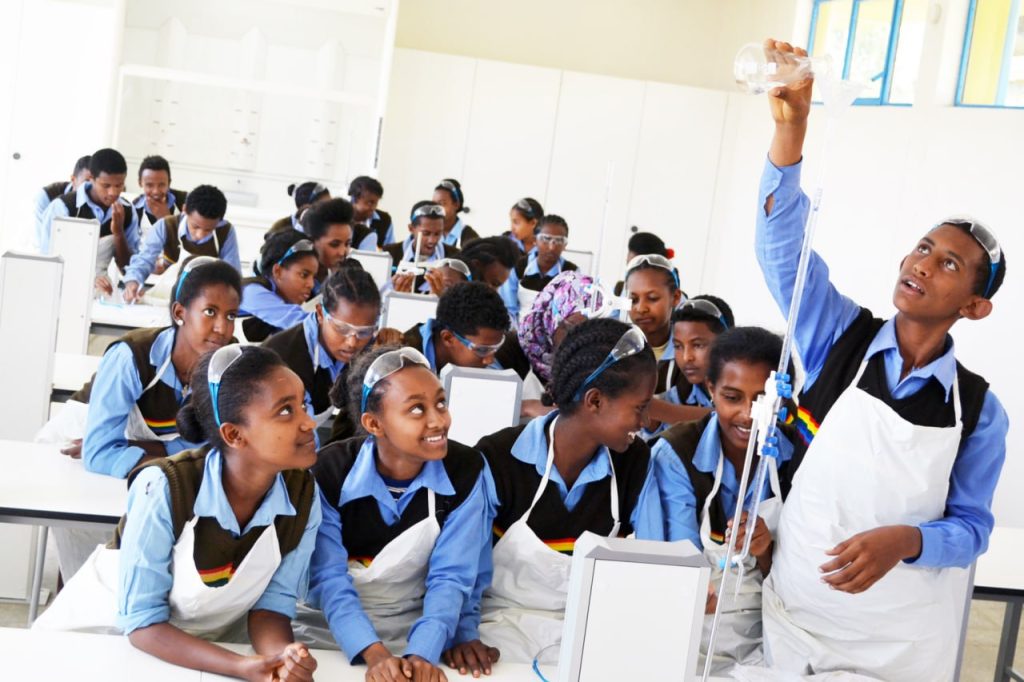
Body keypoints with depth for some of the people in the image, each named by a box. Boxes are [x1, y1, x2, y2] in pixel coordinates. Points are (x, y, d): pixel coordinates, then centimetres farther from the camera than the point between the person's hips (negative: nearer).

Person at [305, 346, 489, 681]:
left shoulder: (466, 470, -11)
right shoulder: (328, 472, -15)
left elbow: (450, 576, -12)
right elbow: (328, 578, -17)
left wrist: (422, 653, -27)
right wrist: (374, 653, -31)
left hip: (413, 631, 1)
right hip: (329, 626, -1)